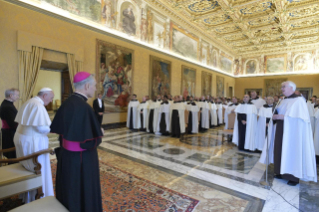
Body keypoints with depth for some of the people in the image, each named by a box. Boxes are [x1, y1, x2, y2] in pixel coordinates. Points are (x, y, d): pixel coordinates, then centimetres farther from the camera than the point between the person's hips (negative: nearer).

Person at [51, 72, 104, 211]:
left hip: (66, 155, 8)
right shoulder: (84, 107, -26)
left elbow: (57, 129, 10)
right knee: (83, 192, 13)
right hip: (82, 159, -8)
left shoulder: (67, 103, 0)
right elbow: (93, 140, -27)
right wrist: (100, 132, -8)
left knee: (69, 191, 27)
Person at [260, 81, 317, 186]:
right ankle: (281, 172, 24)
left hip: (292, 132, -7)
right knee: (280, 151, 10)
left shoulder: (299, 100, -10)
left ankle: (294, 177, 13)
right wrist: (275, 116, -7)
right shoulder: (283, 101, 13)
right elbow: (278, 113, 14)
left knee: (292, 152, 0)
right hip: (281, 131, 7)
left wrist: (283, 117, -21)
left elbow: (299, 118, -18)